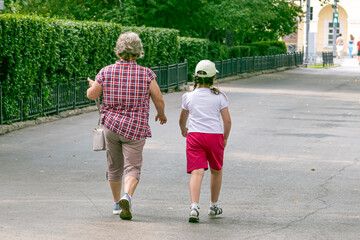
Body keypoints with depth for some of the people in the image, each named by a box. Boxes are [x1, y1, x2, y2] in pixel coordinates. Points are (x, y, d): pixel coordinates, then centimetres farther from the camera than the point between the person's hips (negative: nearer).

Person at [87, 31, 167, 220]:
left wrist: (92, 85, 30)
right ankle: (127, 197, -28)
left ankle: (117, 203, 30)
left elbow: (92, 94, 7)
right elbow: (159, 100, -4)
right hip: (136, 127, -2)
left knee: (114, 167, 18)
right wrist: (161, 114, 17)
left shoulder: (106, 72, -5)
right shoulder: (146, 74, -9)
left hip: (111, 125, 2)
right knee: (132, 168, -1)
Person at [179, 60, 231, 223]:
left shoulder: (189, 97, 8)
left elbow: (182, 120, 20)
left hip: (194, 136, 0)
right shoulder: (219, 96, 3)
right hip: (215, 136, 0)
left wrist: (183, 130, 42)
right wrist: (225, 137, 17)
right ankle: (213, 206, 30)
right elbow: (227, 121, 1)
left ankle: (194, 207, -29)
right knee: (216, 171, 20)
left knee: (197, 172, -9)